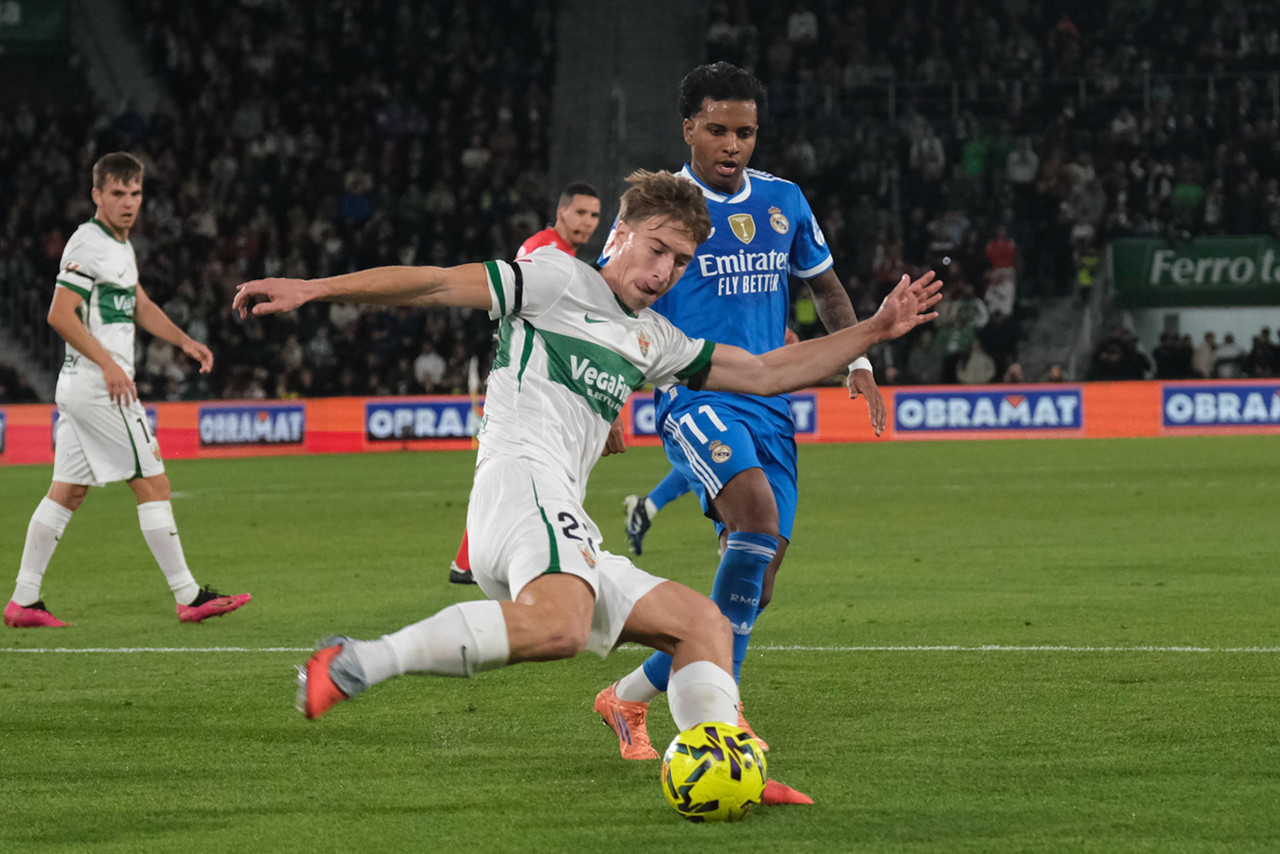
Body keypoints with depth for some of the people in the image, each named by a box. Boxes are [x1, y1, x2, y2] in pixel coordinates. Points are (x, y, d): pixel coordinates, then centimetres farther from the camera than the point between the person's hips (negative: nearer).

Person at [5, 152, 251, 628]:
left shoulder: (121, 245, 18)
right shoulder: (88, 244, -13)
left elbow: (140, 306, 29)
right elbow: (60, 315, -20)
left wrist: (184, 341, 16)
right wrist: (108, 363, -24)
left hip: (80, 388, 10)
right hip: (98, 386, -10)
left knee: (66, 493, 9)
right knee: (153, 483, -6)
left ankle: (23, 601, 9)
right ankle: (188, 597, -3)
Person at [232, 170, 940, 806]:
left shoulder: (654, 339, 30)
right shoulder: (559, 281, 7)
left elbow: (764, 373, 34)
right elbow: (437, 284, 0)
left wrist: (875, 330, 28)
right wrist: (311, 290, -7)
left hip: (564, 534, 9)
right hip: (521, 474, -9)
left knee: (703, 622, 8)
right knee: (559, 626, -37)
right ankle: (353, 665, -37)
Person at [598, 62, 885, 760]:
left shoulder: (783, 201, 12)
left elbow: (825, 286, 26)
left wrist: (857, 359, 13)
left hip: (768, 405, 6)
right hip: (694, 396, -6)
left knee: (753, 588, 1)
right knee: (758, 514, -32)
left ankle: (628, 696, 16)